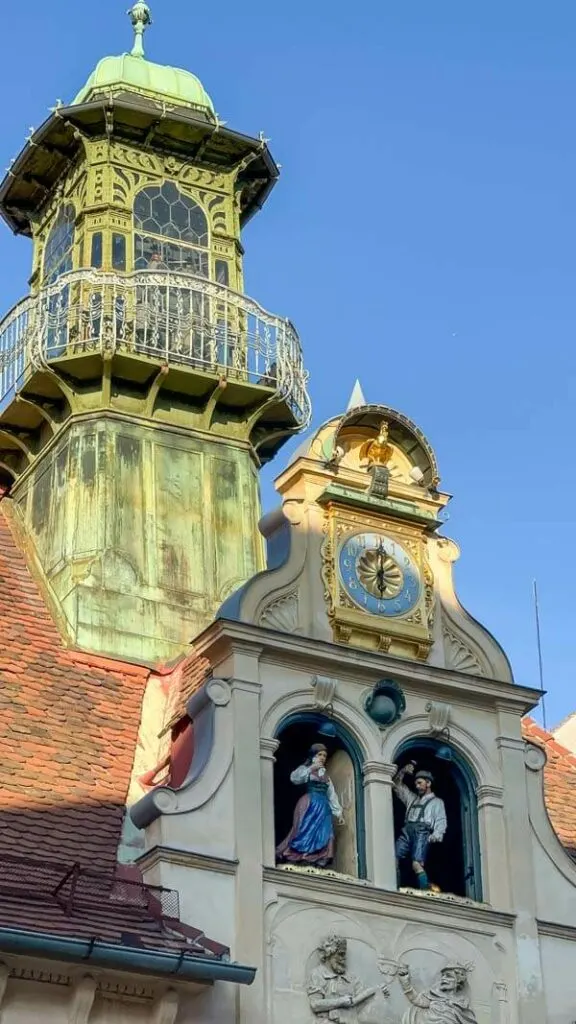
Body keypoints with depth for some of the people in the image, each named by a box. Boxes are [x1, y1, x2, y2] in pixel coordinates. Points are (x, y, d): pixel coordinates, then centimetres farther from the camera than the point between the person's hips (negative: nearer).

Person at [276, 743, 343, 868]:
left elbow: (332, 794, 21)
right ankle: (294, 858, -17)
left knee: (324, 833, -6)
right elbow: (294, 778, -14)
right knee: (306, 830, -15)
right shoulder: (306, 769, 7)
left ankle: (320, 860, -10)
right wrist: (311, 768, -17)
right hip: (309, 804, -6)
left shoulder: (325, 774, 23)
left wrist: (338, 813, 14)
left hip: (323, 806, 6)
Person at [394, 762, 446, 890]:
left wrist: (436, 835, -12)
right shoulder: (412, 799, 34)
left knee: (417, 864, -26)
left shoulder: (436, 802, 19)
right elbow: (398, 786, 36)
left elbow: (441, 822, 7)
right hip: (407, 832, 5)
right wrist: (403, 772, 20)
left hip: (422, 832, -5)